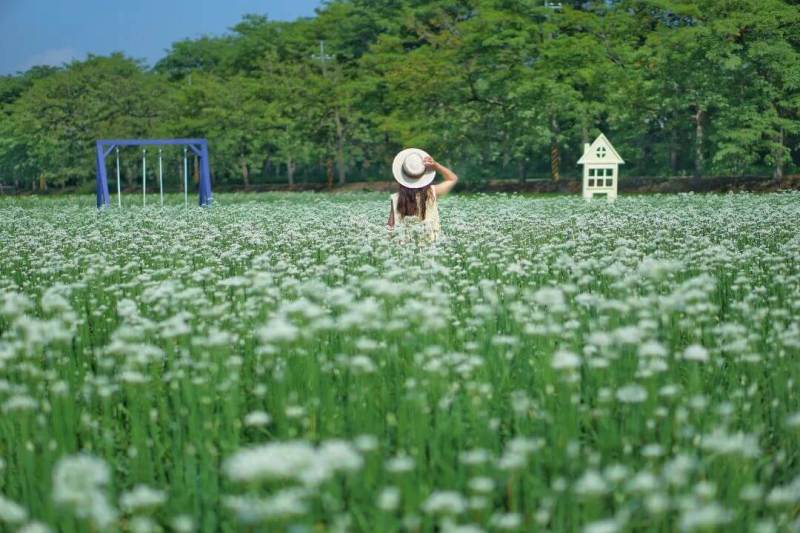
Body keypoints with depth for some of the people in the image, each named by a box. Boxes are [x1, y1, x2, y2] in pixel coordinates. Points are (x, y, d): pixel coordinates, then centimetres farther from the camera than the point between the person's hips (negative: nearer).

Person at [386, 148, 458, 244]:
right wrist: (436, 165, -1)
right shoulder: (432, 193, -7)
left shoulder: (396, 199, -9)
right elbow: (453, 179, 9)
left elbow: (390, 226, -4)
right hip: (431, 245, 0)